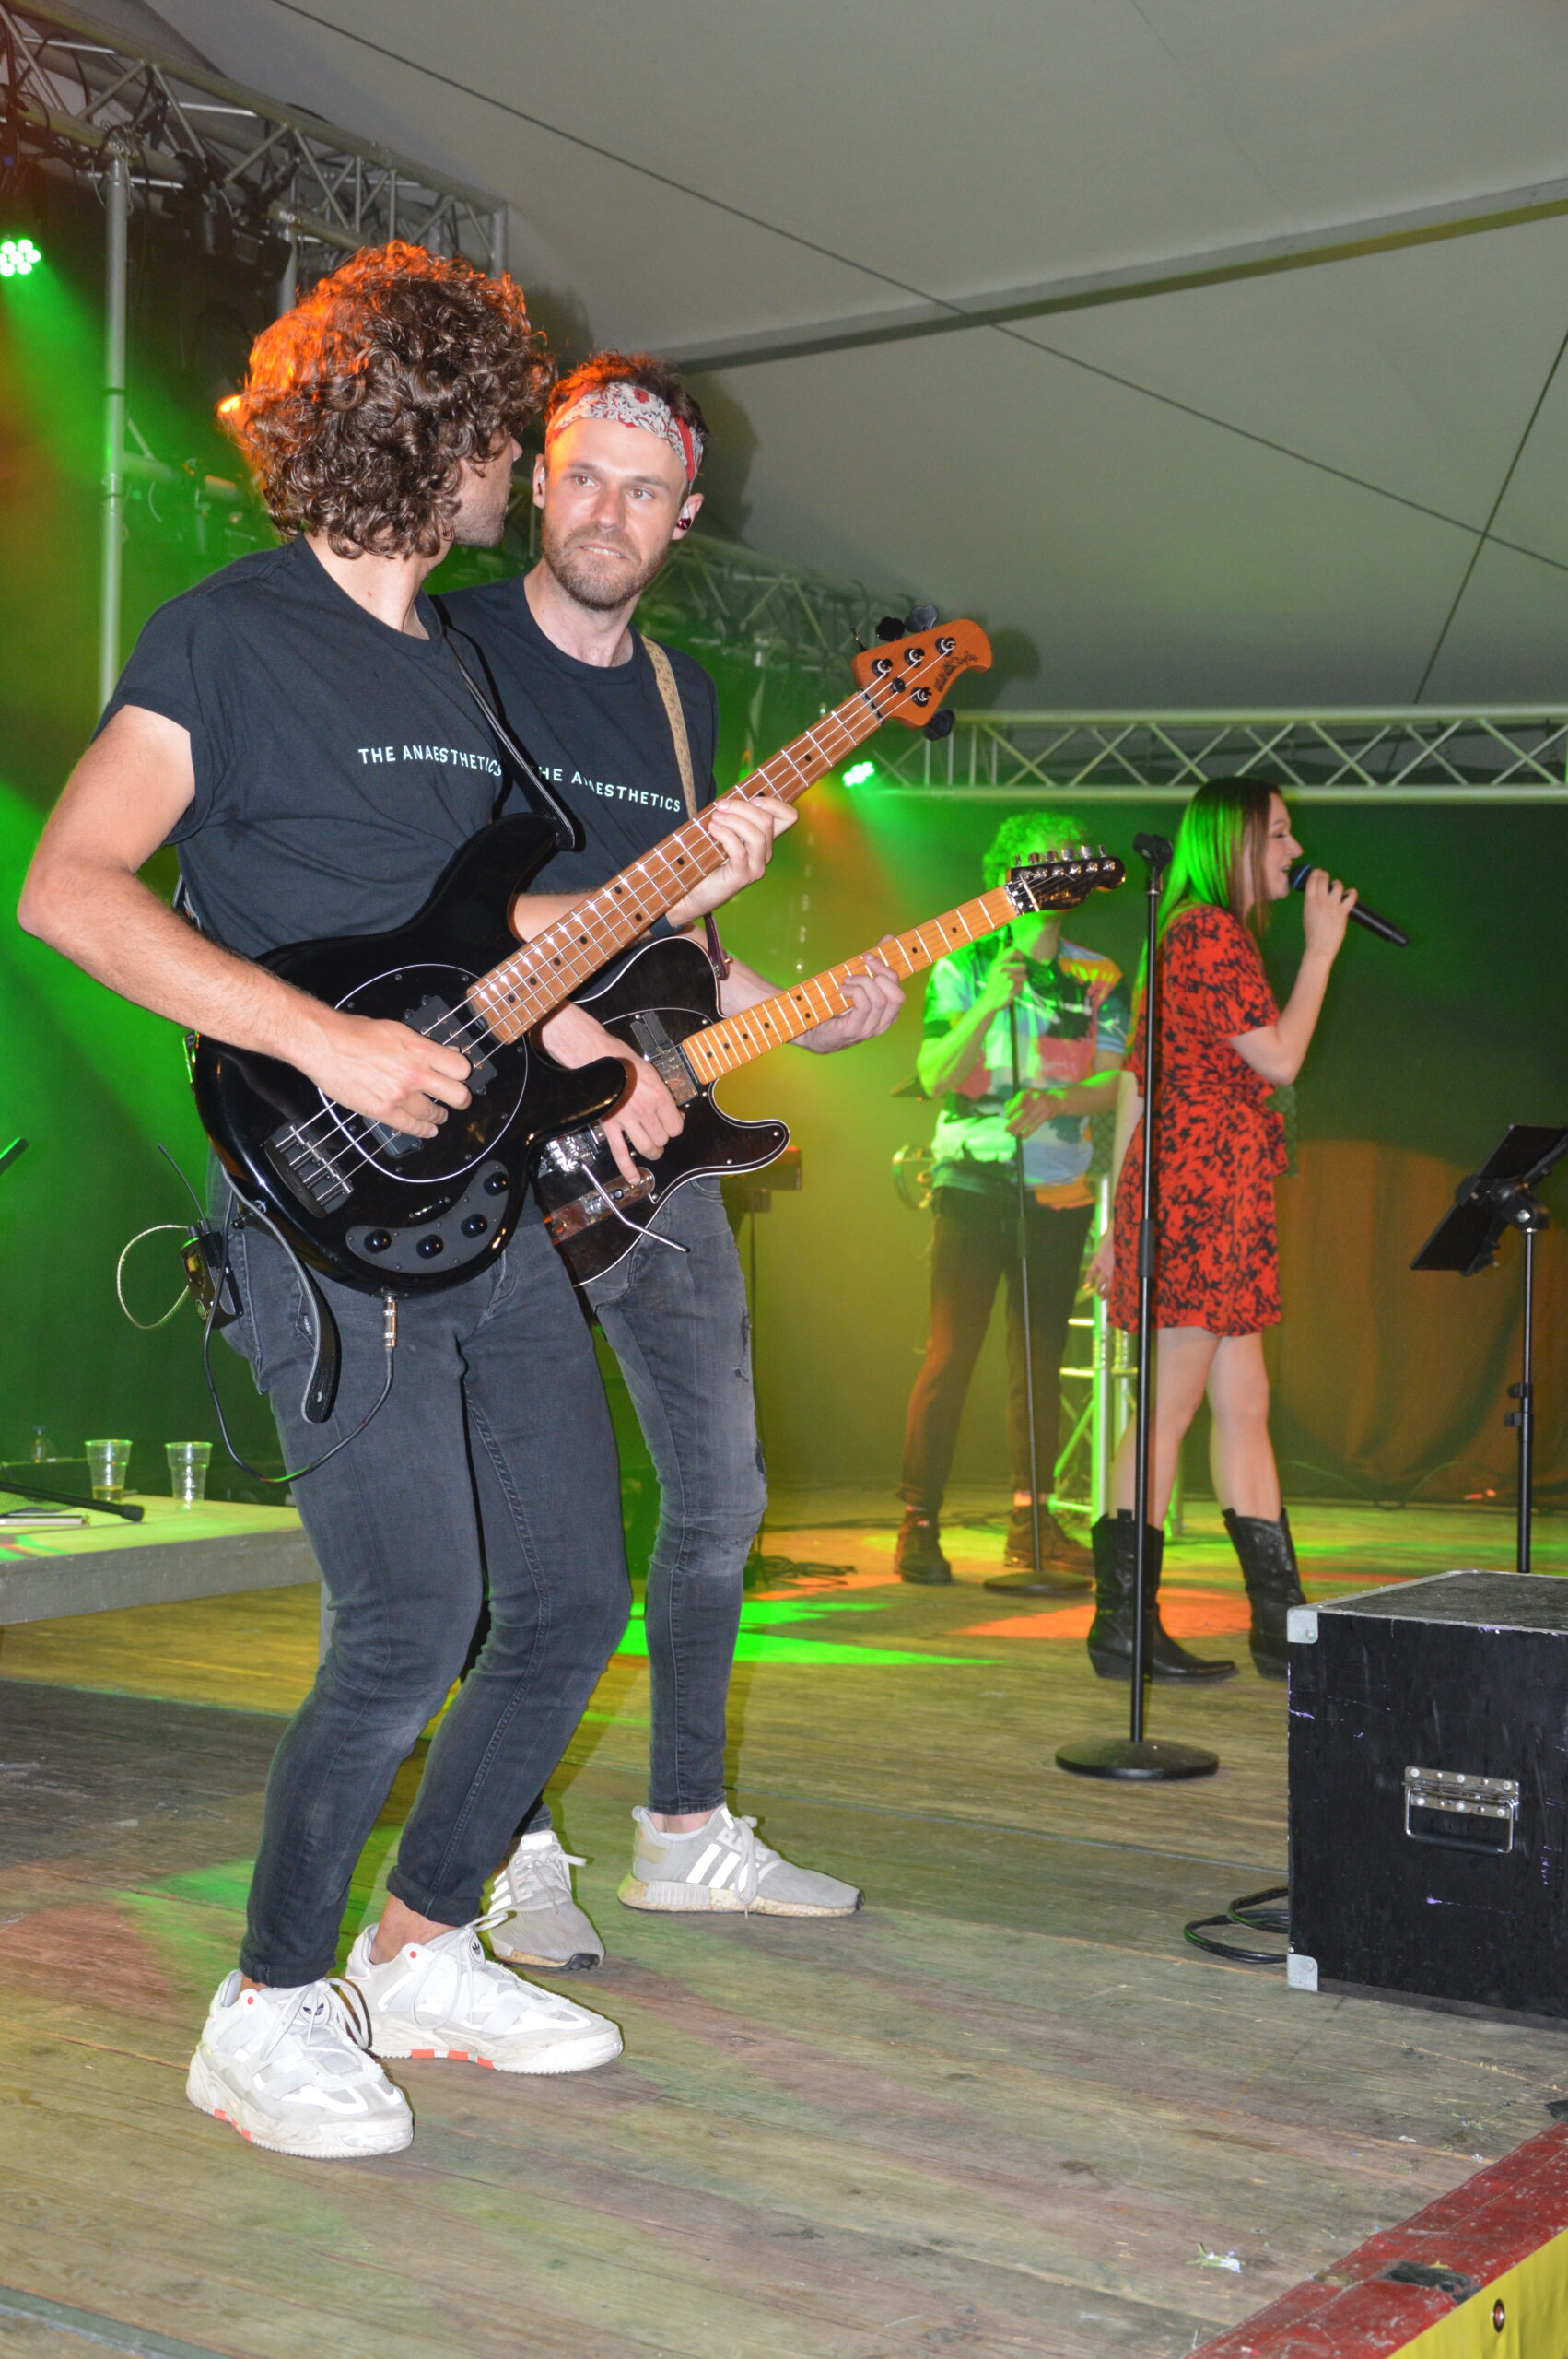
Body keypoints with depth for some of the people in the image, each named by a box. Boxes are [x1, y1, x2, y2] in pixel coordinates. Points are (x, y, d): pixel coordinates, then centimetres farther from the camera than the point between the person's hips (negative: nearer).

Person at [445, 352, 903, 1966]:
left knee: (718, 1489, 9)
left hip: (653, 1133, 7)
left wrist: (804, 1017, 10)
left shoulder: (680, 695, 16)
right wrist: (562, 1033, -24)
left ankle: (686, 1828, 22)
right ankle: (515, 1852, 6)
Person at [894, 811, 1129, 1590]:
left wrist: (1054, 1101, -17)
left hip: (1059, 1188, 3)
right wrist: (988, 1006, -20)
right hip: (972, 1181, -3)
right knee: (951, 1354, -8)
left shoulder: (1099, 979, 10)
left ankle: (1032, 1519, 14)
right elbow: (936, 1078, -7)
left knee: (1040, 1359, 6)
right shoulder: (962, 968, 2)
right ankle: (918, 1524, -3)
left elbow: (1115, 1083, 2)